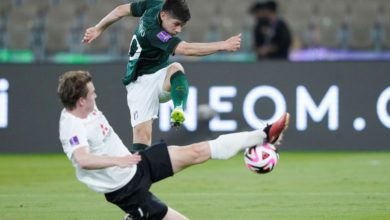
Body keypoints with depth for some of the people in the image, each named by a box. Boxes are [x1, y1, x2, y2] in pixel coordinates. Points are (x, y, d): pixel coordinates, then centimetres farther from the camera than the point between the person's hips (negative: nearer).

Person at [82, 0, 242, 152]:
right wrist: (224, 45, -42)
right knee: (142, 132, -19)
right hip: (141, 83, -6)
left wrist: (98, 29, 23)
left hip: (160, 77, 6)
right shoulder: (153, 32, -30)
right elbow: (186, 50, -39)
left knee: (176, 68, -30)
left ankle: (178, 112, -46)